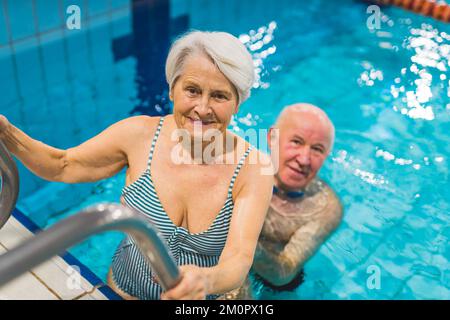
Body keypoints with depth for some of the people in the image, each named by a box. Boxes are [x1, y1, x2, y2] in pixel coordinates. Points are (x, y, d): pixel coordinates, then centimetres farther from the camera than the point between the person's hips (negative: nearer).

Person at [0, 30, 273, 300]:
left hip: (199, 300, -1)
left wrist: (206, 280, -48)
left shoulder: (253, 169, -18)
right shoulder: (140, 134, -14)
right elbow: (63, 166, -2)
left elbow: (240, 261, -27)